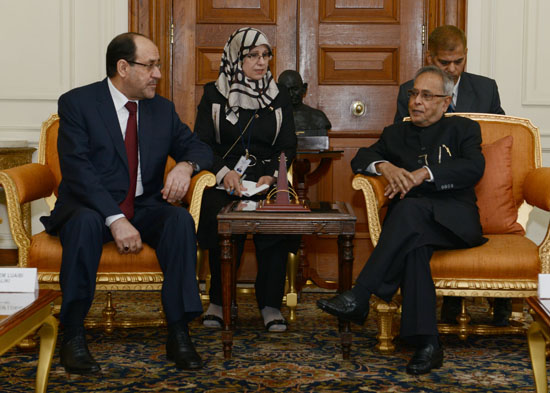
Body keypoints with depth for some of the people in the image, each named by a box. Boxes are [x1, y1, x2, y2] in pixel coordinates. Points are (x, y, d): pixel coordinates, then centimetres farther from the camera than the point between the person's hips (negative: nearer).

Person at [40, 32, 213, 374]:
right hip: (92, 208, -4)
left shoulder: (162, 109, 11)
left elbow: (197, 147, 13)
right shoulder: (77, 103, -6)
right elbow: (77, 170, -17)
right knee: (86, 221, -38)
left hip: (144, 208, 4)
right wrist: (115, 219, -28)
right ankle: (73, 336, -30)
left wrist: (186, 165, -14)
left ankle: (179, 334, -25)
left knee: (181, 219, -27)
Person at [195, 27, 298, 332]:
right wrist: (224, 171, -17)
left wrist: (271, 175, -12)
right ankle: (220, 301, -14)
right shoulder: (214, 94, 9)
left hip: (267, 179, 1)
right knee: (222, 218, -33)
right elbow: (201, 143, 2)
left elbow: (288, 147, 9)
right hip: (225, 179, -1)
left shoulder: (278, 96, 13)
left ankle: (270, 304, -19)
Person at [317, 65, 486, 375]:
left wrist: (424, 173, -16)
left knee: (410, 208, -36)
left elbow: (473, 168, -4)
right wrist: (386, 167, -7)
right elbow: (361, 158, 16)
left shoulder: (463, 129, 16)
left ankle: (359, 298, -41)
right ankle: (427, 343, -41)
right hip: (410, 222, 2)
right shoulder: (397, 133, 28)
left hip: (454, 221, -2)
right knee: (414, 243, -36)